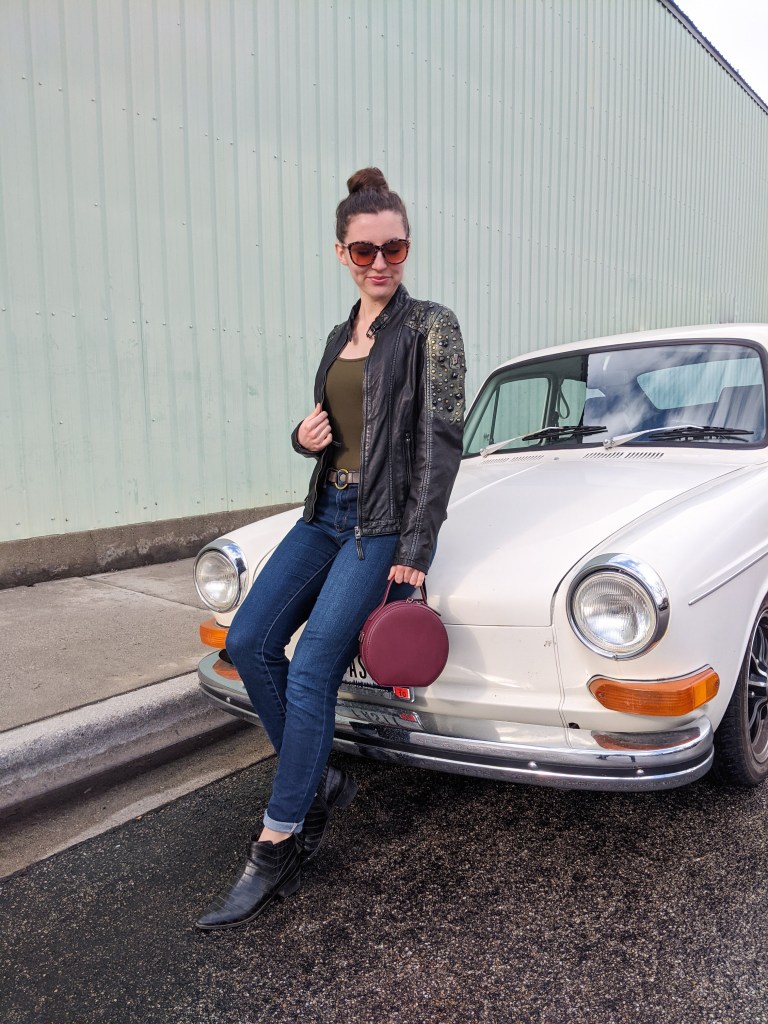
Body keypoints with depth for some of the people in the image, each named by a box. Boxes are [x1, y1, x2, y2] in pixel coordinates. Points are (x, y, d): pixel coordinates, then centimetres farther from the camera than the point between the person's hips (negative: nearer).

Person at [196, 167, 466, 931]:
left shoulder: (430, 327, -5)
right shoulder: (340, 337, 15)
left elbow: (441, 441, -11)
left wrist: (414, 551, -16)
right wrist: (304, 437, -2)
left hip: (386, 521, -7)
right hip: (328, 510, 7)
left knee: (312, 667, -14)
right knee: (248, 641, -6)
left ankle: (277, 849, 1)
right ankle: (318, 781, 14)